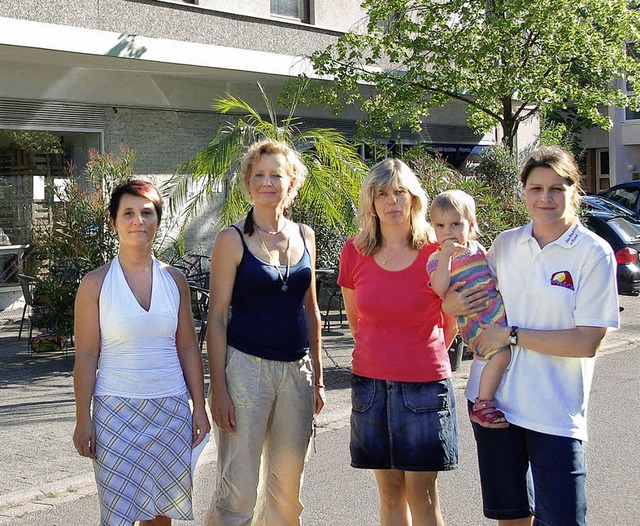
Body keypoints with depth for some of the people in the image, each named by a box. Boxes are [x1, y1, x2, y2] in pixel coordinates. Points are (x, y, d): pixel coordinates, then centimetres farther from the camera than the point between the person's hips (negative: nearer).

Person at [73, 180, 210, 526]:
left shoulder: (174, 279, 6)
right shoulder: (96, 283, -3)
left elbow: (188, 348, 9)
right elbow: (86, 355, -3)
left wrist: (199, 407, 6)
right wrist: (83, 419, -6)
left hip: (171, 408, 3)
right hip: (117, 410, -3)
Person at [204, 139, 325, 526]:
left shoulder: (305, 236, 9)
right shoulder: (234, 239, -5)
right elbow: (217, 317, -6)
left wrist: (317, 376, 13)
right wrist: (218, 388, -12)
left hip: (296, 371, 5)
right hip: (247, 367, -5)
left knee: (288, 487, 12)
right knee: (237, 493, -6)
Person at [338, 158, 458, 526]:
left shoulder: (436, 251, -8)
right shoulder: (355, 252, 0)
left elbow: (452, 320, 6)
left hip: (424, 385, -3)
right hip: (372, 382, 3)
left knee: (422, 495, 1)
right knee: (390, 492, 11)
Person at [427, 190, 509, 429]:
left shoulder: (477, 248, 11)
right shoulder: (437, 259, -6)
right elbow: (440, 289, -24)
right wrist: (445, 255, -25)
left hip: (499, 309, 7)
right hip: (473, 318, -7)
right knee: (502, 353, -24)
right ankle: (481, 405, -15)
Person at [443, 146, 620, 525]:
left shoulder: (594, 253, -8)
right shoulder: (505, 244, 5)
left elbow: (587, 342, -13)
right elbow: (478, 301, 18)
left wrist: (512, 335, -15)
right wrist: (452, 304, -5)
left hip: (556, 412, -4)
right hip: (493, 399, 4)